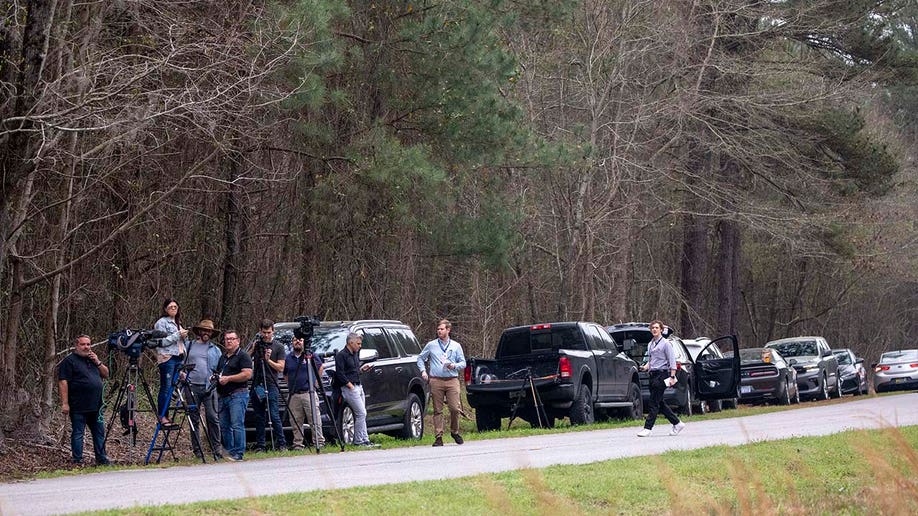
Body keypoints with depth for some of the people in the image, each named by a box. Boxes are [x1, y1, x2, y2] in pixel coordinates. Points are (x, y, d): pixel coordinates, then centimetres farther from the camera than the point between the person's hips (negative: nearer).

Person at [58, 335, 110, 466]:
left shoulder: (92, 359, 18)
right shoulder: (69, 361, -5)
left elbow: (106, 374, 18)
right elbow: (63, 382, -12)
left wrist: (98, 362, 0)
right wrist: (65, 403, -19)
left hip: (96, 406, 7)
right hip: (79, 407, -7)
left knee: (99, 433, 11)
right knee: (77, 434, -2)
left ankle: (102, 459, 18)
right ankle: (77, 461, 2)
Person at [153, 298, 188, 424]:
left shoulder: (177, 323, 21)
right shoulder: (162, 323, -3)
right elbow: (162, 341, -13)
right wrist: (178, 335, -15)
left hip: (178, 358, 8)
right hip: (167, 358, -8)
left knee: (172, 388, 4)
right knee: (166, 388, -9)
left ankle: (166, 415, 7)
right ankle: (162, 416, -8)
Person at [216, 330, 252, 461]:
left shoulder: (243, 356, -3)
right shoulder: (222, 357, 22)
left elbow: (247, 374, -15)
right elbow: (218, 373, 35)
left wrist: (228, 378, -16)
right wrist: (215, 378, 11)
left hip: (238, 395, -9)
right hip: (223, 396, 9)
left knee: (237, 425, -12)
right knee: (224, 426, 8)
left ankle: (238, 454, -13)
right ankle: (228, 451, 14)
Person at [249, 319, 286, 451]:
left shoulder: (278, 347, 5)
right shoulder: (256, 345, 14)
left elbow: (280, 368, 0)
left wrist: (268, 360, -13)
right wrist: (253, 350, -5)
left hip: (271, 386, -3)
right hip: (257, 385, 3)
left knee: (274, 416, -10)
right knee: (259, 418, 5)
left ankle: (281, 444, -5)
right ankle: (260, 445, 8)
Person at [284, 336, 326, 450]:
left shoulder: (312, 355, 3)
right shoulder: (288, 358, 12)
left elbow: (321, 367, 15)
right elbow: (285, 374, 25)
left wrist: (316, 382, 9)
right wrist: (289, 385, 12)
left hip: (309, 393, -3)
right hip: (294, 395, 3)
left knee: (315, 419, -7)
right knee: (296, 422, 3)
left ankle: (319, 442, -5)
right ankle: (297, 444, 7)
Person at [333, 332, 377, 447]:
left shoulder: (355, 354, 17)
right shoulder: (341, 355, -10)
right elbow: (340, 374, -16)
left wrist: (362, 369, 9)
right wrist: (350, 385, -17)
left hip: (358, 387, 9)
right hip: (349, 389, -9)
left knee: (362, 414, 6)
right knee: (361, 414, -12)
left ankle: (363, 440, 7)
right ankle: (359, 441, -9)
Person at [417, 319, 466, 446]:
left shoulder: (456, 346, 12)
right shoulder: (431, 345, 10)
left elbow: (463, 363, 13)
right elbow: (420, 358, 19)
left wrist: (454, 366, -7)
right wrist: (423, 371, 4)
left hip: (452, 380, 0)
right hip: (436, 381, 0)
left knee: (455, 408, -9)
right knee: (437, 410, -1)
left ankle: (454, 432, 13)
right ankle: (438, 437, 2)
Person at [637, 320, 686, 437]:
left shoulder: (665, 343, -6)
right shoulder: (650, 344, 16)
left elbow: (672, 361, -9)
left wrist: (672, 377, -16)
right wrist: (646, 366, 4)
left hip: (662, 374, -8)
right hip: (653, 375, 8)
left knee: (654, 403, -10)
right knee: (660, 403, 9)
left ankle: (648, 428, -11)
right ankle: (677, 423, 20)